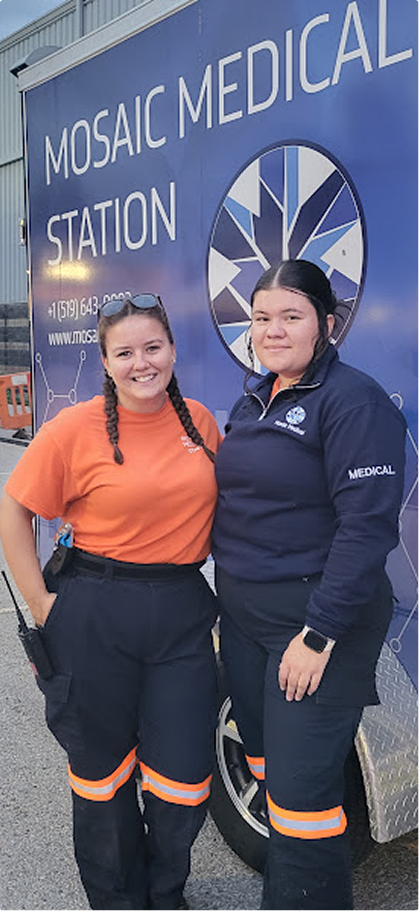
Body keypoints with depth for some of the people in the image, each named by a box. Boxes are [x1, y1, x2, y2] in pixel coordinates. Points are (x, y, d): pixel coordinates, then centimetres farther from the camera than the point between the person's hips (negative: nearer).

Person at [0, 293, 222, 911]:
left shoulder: (200, 422, 4)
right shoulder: (76, 430, -9)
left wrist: (199, 570, 12)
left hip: (183, 616, 3)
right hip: (95, 619, -3)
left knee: (183, 779, 9)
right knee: (103, 772, 14)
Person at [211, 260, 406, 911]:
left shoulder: (353, 400, -14)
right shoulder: (252, 405, 12)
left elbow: (367, 527, -21)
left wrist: (319, 633, -22)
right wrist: (230, 600, 13)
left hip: (319, 617, -8)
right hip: (243, 614, 8)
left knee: (301, 788, -2)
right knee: (265, 761, 20)